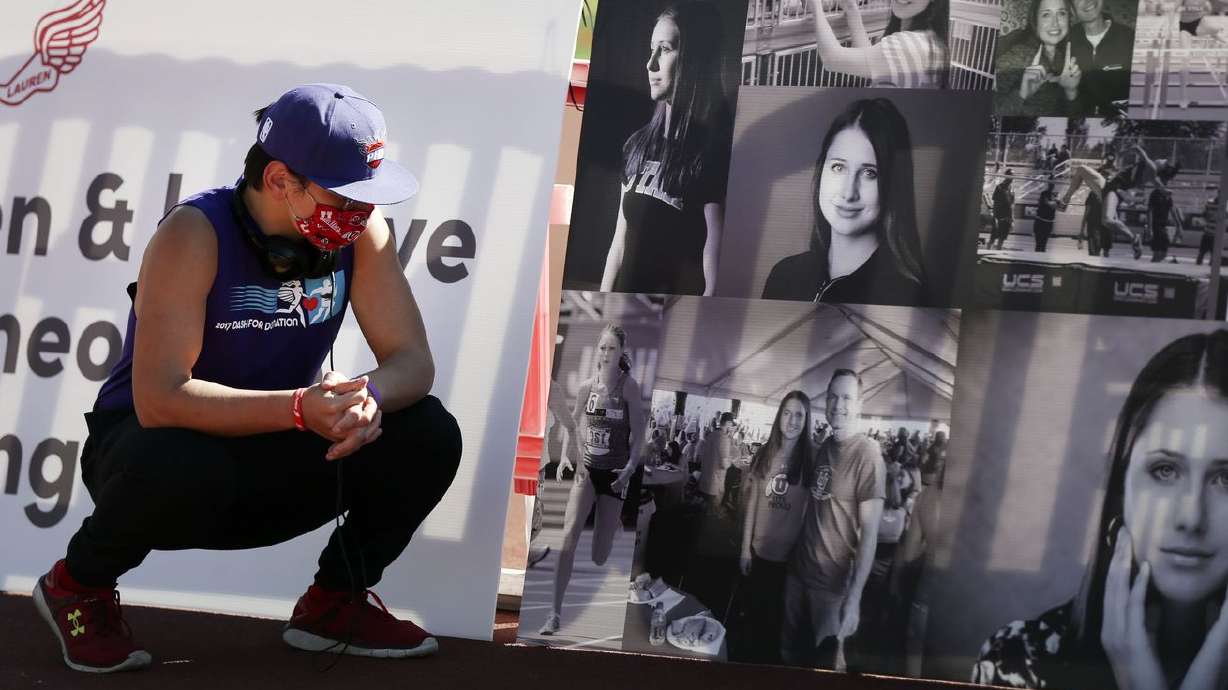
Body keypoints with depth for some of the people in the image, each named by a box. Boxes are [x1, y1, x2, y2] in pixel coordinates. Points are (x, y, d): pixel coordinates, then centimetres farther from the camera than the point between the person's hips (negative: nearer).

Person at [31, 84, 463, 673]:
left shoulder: (360, 230, -10)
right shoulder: (195, 233, -25)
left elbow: (411, 360, -10)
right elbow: (158, 399, -33)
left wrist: (368, 397, -35)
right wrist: (299, 408, -44)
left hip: (267, 468, 5)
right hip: (152, 445, -5)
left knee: (427, 437, -16)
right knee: (182, 470, -41)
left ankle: (334, 602, 7)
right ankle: (78, 584, -6)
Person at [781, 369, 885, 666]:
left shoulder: (867, 455, -16)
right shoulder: (825, 448, 7)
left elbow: (870, 533, -18)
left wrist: (854, 598, -22)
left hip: (833, 583, -6)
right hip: (799, 571, 6)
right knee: (789, 652, 16)